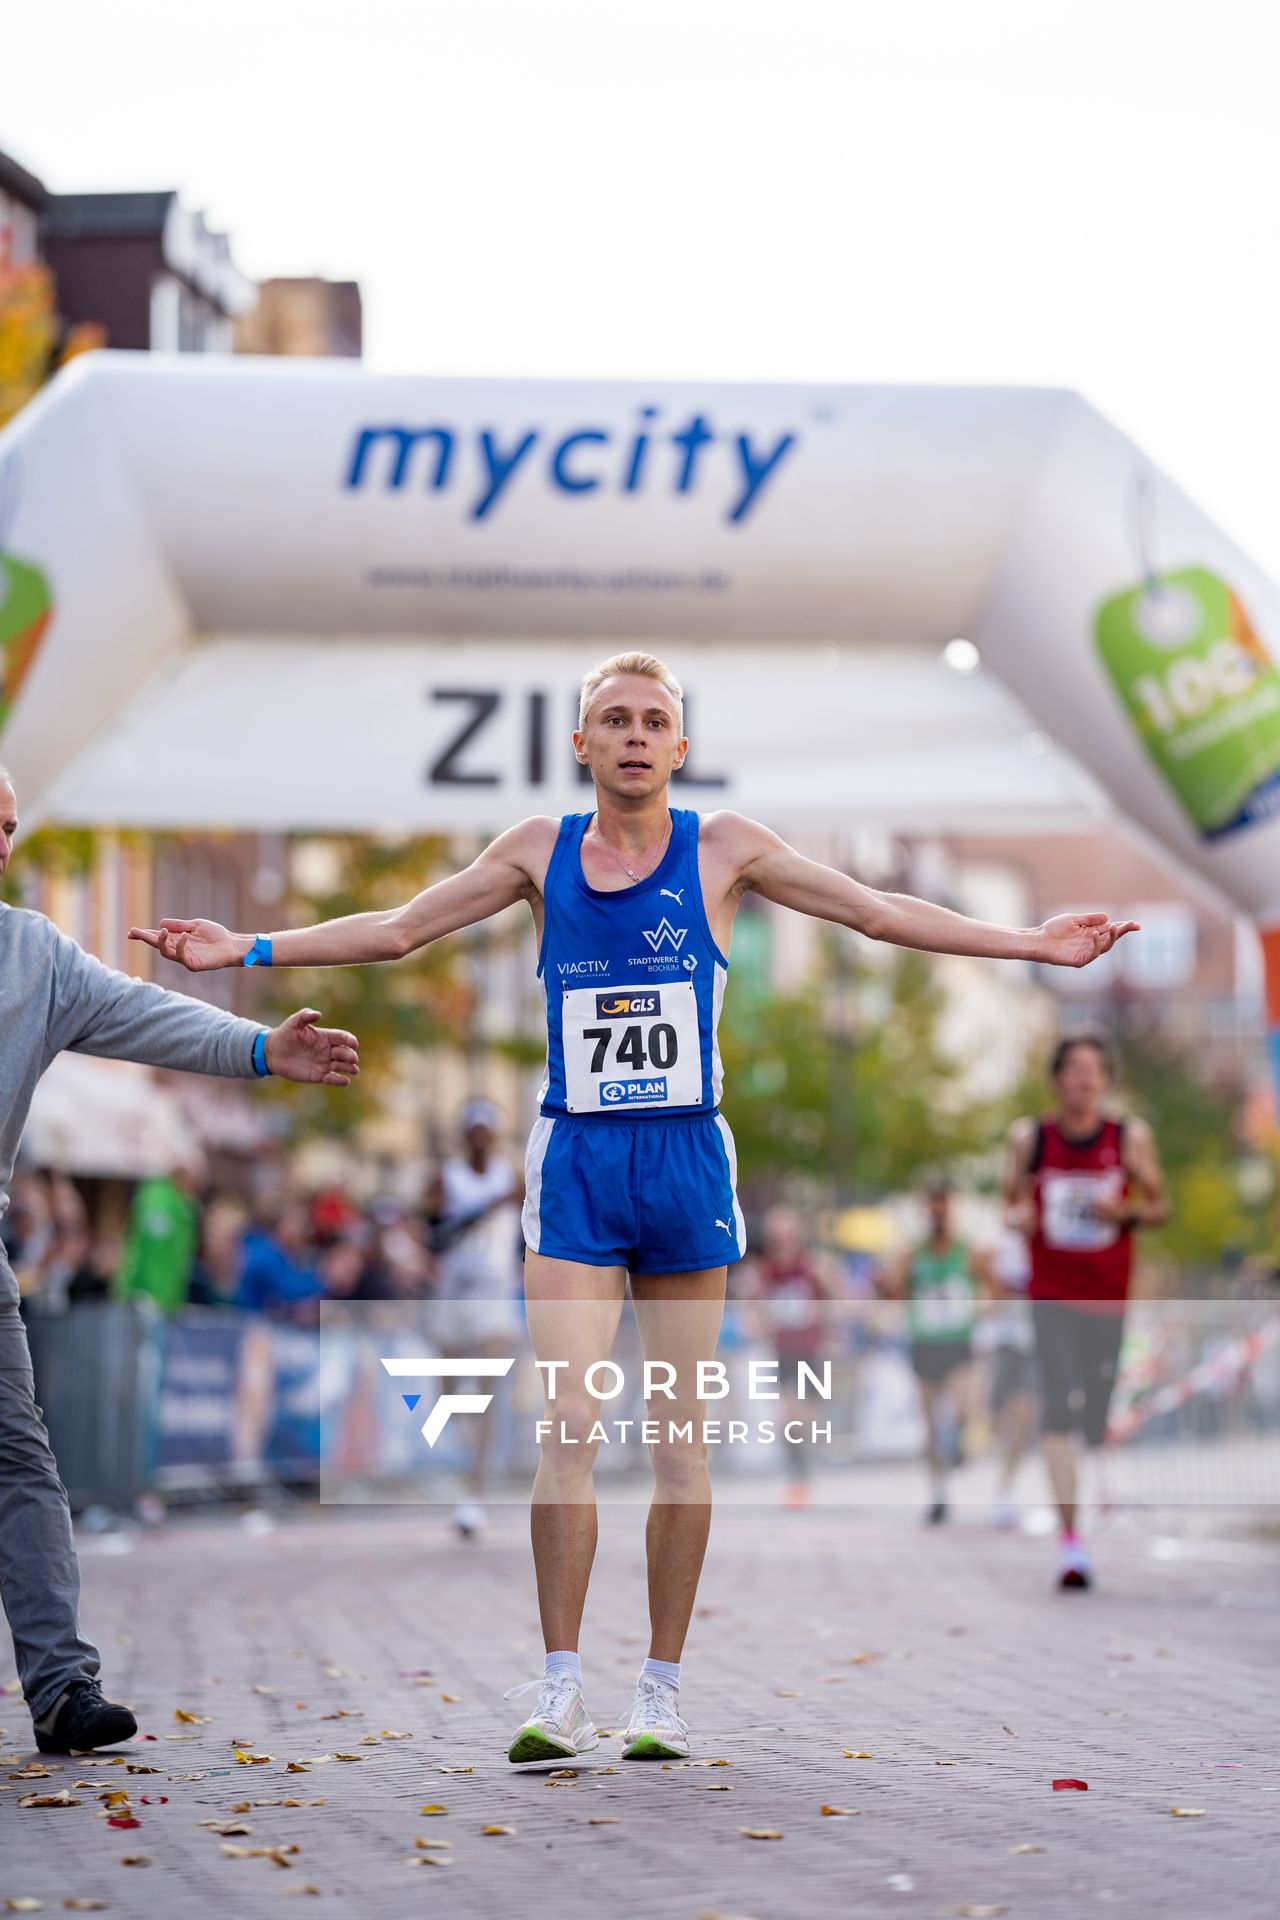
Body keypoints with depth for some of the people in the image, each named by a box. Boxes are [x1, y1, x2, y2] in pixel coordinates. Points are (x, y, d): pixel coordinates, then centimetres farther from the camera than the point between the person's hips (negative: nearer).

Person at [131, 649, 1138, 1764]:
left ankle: (663, 1691, 12)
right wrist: (246, 950, 9)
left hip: (686, 1159, 0)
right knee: (568, 1429, -10)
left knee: (681, 1437, 3)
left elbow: (879, 913, 6)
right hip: (576, 1166, 0)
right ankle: (560, 1694, -5)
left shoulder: (723, 848, 3)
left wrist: (1031, 945, 1)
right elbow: (399, 929, 13)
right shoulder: (541, 850, 7)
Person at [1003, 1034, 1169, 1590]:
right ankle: (1070, 1538, -20)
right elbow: (1012, 1203, 12)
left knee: (1101, 1414, 8)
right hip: (1051, 1294, -1)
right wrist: (1018, 1217, -11)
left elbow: (1160, 1206, 9)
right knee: (1058, 1412, -15)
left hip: (1110, 1294, 1)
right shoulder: (1028, 1138, 1)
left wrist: (1125, 1212, -12)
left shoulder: (1131, 1137, 1)